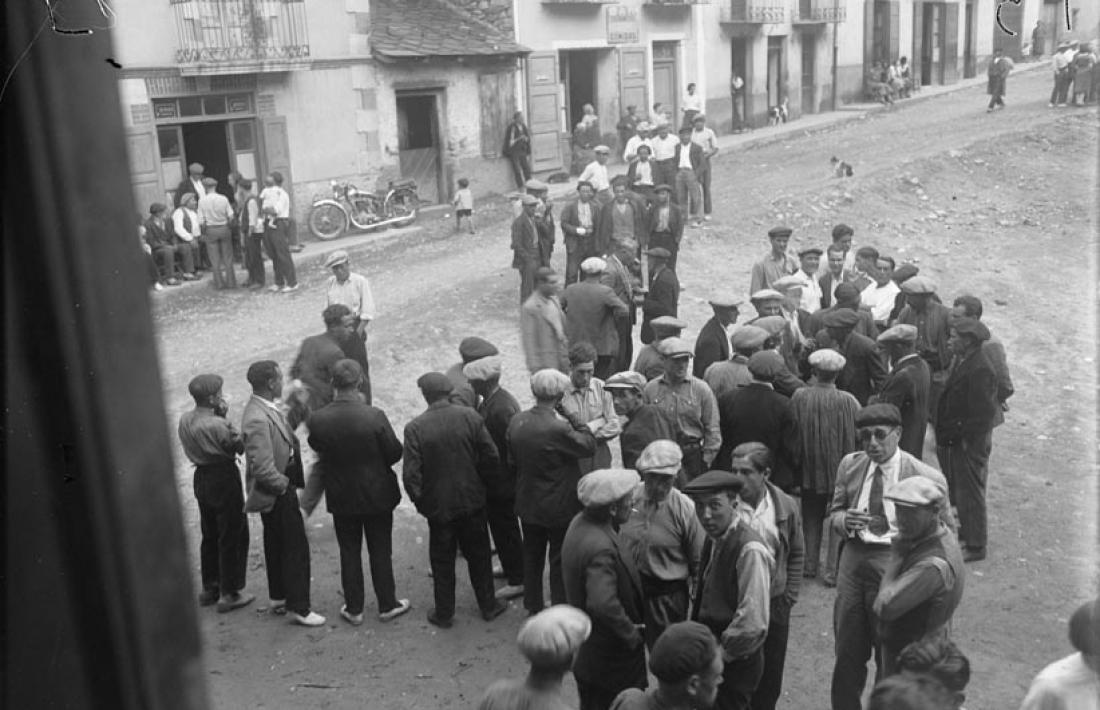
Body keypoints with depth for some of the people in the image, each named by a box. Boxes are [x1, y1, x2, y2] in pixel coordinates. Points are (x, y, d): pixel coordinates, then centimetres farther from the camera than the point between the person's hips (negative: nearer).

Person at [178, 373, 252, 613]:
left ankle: (209, 588, 30)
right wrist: (225, 418, -11)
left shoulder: (185, 420, 0)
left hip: (201, 477, 8)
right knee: (232, 537, 3)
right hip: (224, 479, -8)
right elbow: (240, 446, -13)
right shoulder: (216, 424, -24)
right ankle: (229, 594, 8)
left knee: (210, 535, 20)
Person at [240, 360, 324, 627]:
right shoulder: (257, 419, -28)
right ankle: (298, 608, 9)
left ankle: (279, 598, 35)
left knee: (276, 545, 21)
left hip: (279, 490, 10)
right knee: (296, 547, -1)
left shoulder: (266, 409, 2)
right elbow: (262, 468, -29)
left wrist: (297, 409, 3)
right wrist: (285, 485, -16)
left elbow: (283, 429, 15)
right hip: (277, 494, -10)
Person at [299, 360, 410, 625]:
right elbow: (395, 454, -13)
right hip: (377, 494, -1)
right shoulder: (374, 416, -24)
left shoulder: (318, 419, -17)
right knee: (381, 552, 14)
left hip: (341, 498, 2)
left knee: (349, 553, 16)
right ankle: (387, 605, 27)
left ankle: (354, 609, 27)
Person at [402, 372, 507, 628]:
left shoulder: (415, 428, -14)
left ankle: (444, 614, 24)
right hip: (472, 500, 1)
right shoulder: (470, 417, -10)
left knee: (442, 561, 13)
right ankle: (489, 605, 30)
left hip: (438, 504, -1)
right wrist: (485, 484, 7)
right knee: (479, 554, 18)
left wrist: (419, 501, 1)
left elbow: (410, 474, -14)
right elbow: (491, 457, -8)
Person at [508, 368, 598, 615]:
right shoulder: (557, 428, -28)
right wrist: (571, 417, -14)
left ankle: (533, 605, 35)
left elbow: (512, 462, 4)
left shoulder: (516, 421, -6)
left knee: (532, 556, 21)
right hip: (559, 508, -6)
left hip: (527, 504, 6)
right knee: (560, 561, 10)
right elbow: (590, 446, -17)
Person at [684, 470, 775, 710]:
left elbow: (753, 623, -28)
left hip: (736, 663, -8)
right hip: (714, 657, 8)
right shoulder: (714, 539, 2)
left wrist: (720, 655, -15)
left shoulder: (750, 550, -25)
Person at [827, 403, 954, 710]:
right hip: (853, 557, 4)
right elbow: (834, 512, 12)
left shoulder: (926, 478, -10)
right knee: (847, 652, 14)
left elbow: (946, 532, 0)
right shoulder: (850, 465, 3)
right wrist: (844, 520, -9)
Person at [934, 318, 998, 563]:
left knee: (969, 494, 2)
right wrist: (944, 436, 12)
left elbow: (983, 413, -24)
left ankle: (975, 547, 13)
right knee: (958, 491, 21)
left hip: (969, 443, -9)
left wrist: (961, 437, -19)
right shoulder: (961, 361, 7)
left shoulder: (980, 370, -23)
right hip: (954, 441, 9)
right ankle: (966, 534, 38)